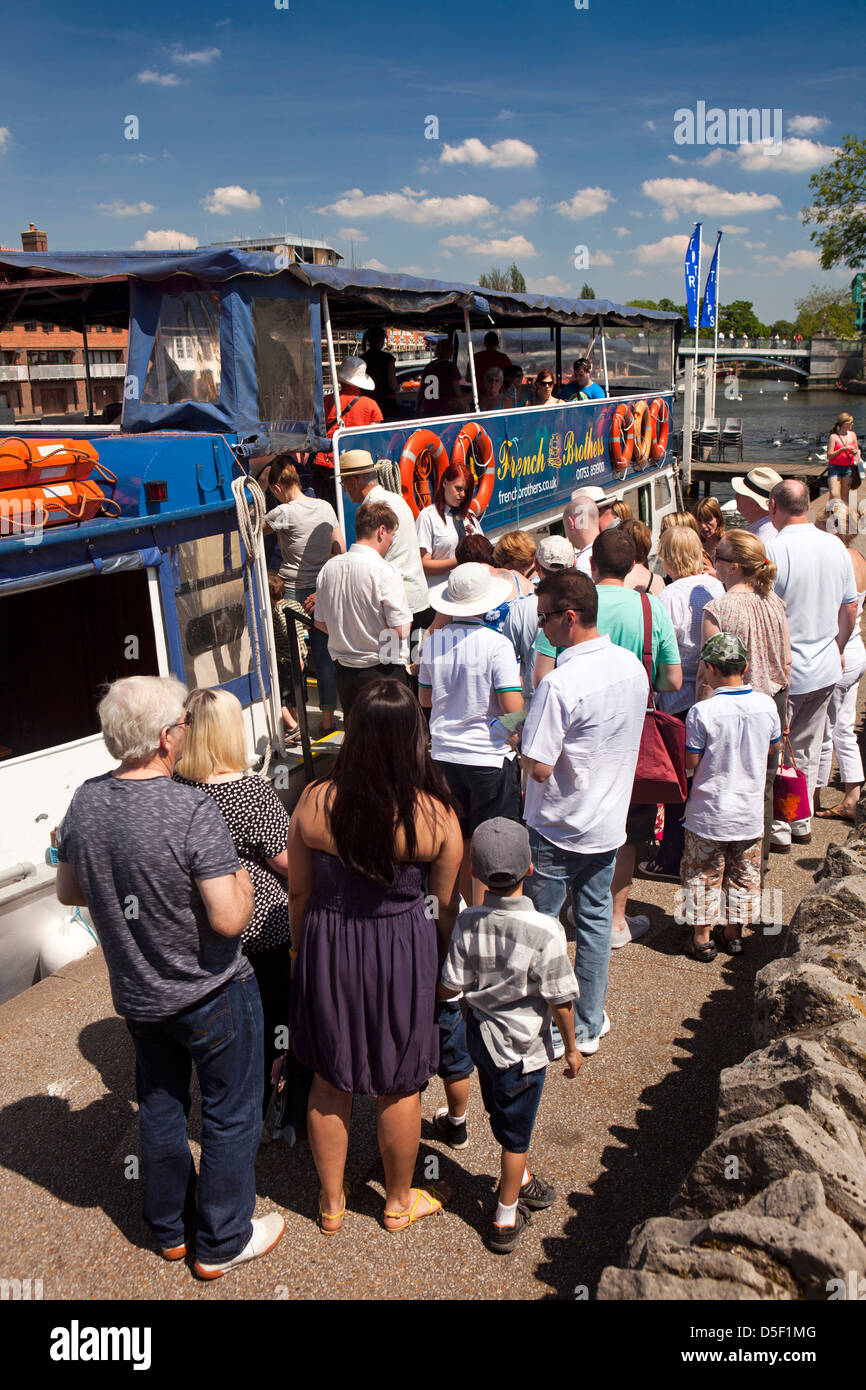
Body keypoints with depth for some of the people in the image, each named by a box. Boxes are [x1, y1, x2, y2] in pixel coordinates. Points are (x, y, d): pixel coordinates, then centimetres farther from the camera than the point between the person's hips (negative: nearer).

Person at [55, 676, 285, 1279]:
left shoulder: (86, 802, -9)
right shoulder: (192, 811, -29)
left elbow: (69, 891, 5)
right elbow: (229, 920, -29)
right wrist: (240, 882, -10)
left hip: (137, 995, 6)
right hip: (211, 994, -6)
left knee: (160, 1109, 24)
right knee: (231, 1115, 15)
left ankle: (170, 1229, 43)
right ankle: (222, 1243, 30)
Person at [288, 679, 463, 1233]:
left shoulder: (315, 802, -14)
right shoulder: (435, 814, -18)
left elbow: (299, 893, -3)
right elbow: (449, 906, -7)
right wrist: (446, 966, 10)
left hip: (327, 950, 2)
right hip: (402, 955, -1)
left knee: (330, 1081, 21)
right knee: (400, 1085, 19)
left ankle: (331, 1203, 40)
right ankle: (399, 1202, 41)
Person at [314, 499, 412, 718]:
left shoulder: (329, 568, 1)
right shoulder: (384, 572, -18)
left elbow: (320, 622, 9)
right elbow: (401, 630, -18)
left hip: (343, 670, 6)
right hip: (383, 670, -6)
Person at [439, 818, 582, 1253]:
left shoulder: (467, 923, -17)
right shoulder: (545, 931, -27)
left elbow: (447, 989, -10)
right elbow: (560, 1001, -18)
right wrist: (571, 1048, -2)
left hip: (480, 1036, 4)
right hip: (523, 1047, -4)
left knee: (503, 1115, 26)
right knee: (515, 1129, 16)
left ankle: (519, 1178, 51)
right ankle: (506, 1218, 33)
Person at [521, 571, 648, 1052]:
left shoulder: (560, 683, -27)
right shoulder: (632, 665, -2)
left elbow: (539, 768, -25)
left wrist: (521, 741, -6)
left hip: (558, 831, -7)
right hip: (610, 824, 7)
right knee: (595, 918, 19)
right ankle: (589, 1025, 30)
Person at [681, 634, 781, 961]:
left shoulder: (702, 712, -21)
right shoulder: (766, 704, -7)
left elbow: (691, 761, -15)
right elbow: (773, 746, 9)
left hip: (709, 811, -4)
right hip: (750, 811, 4)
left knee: (703, 875, 12)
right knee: (744, 875, 19)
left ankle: (702, 939, 19)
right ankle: (734, 934, 31)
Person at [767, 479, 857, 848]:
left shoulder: (772, 550, -19)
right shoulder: (837, 547, 2)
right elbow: (850, 610, 10)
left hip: (782, 674, -6)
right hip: (825, 671, 6)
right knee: (807, 752, 18)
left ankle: (778, 829, 16)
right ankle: (802, 824, 30)